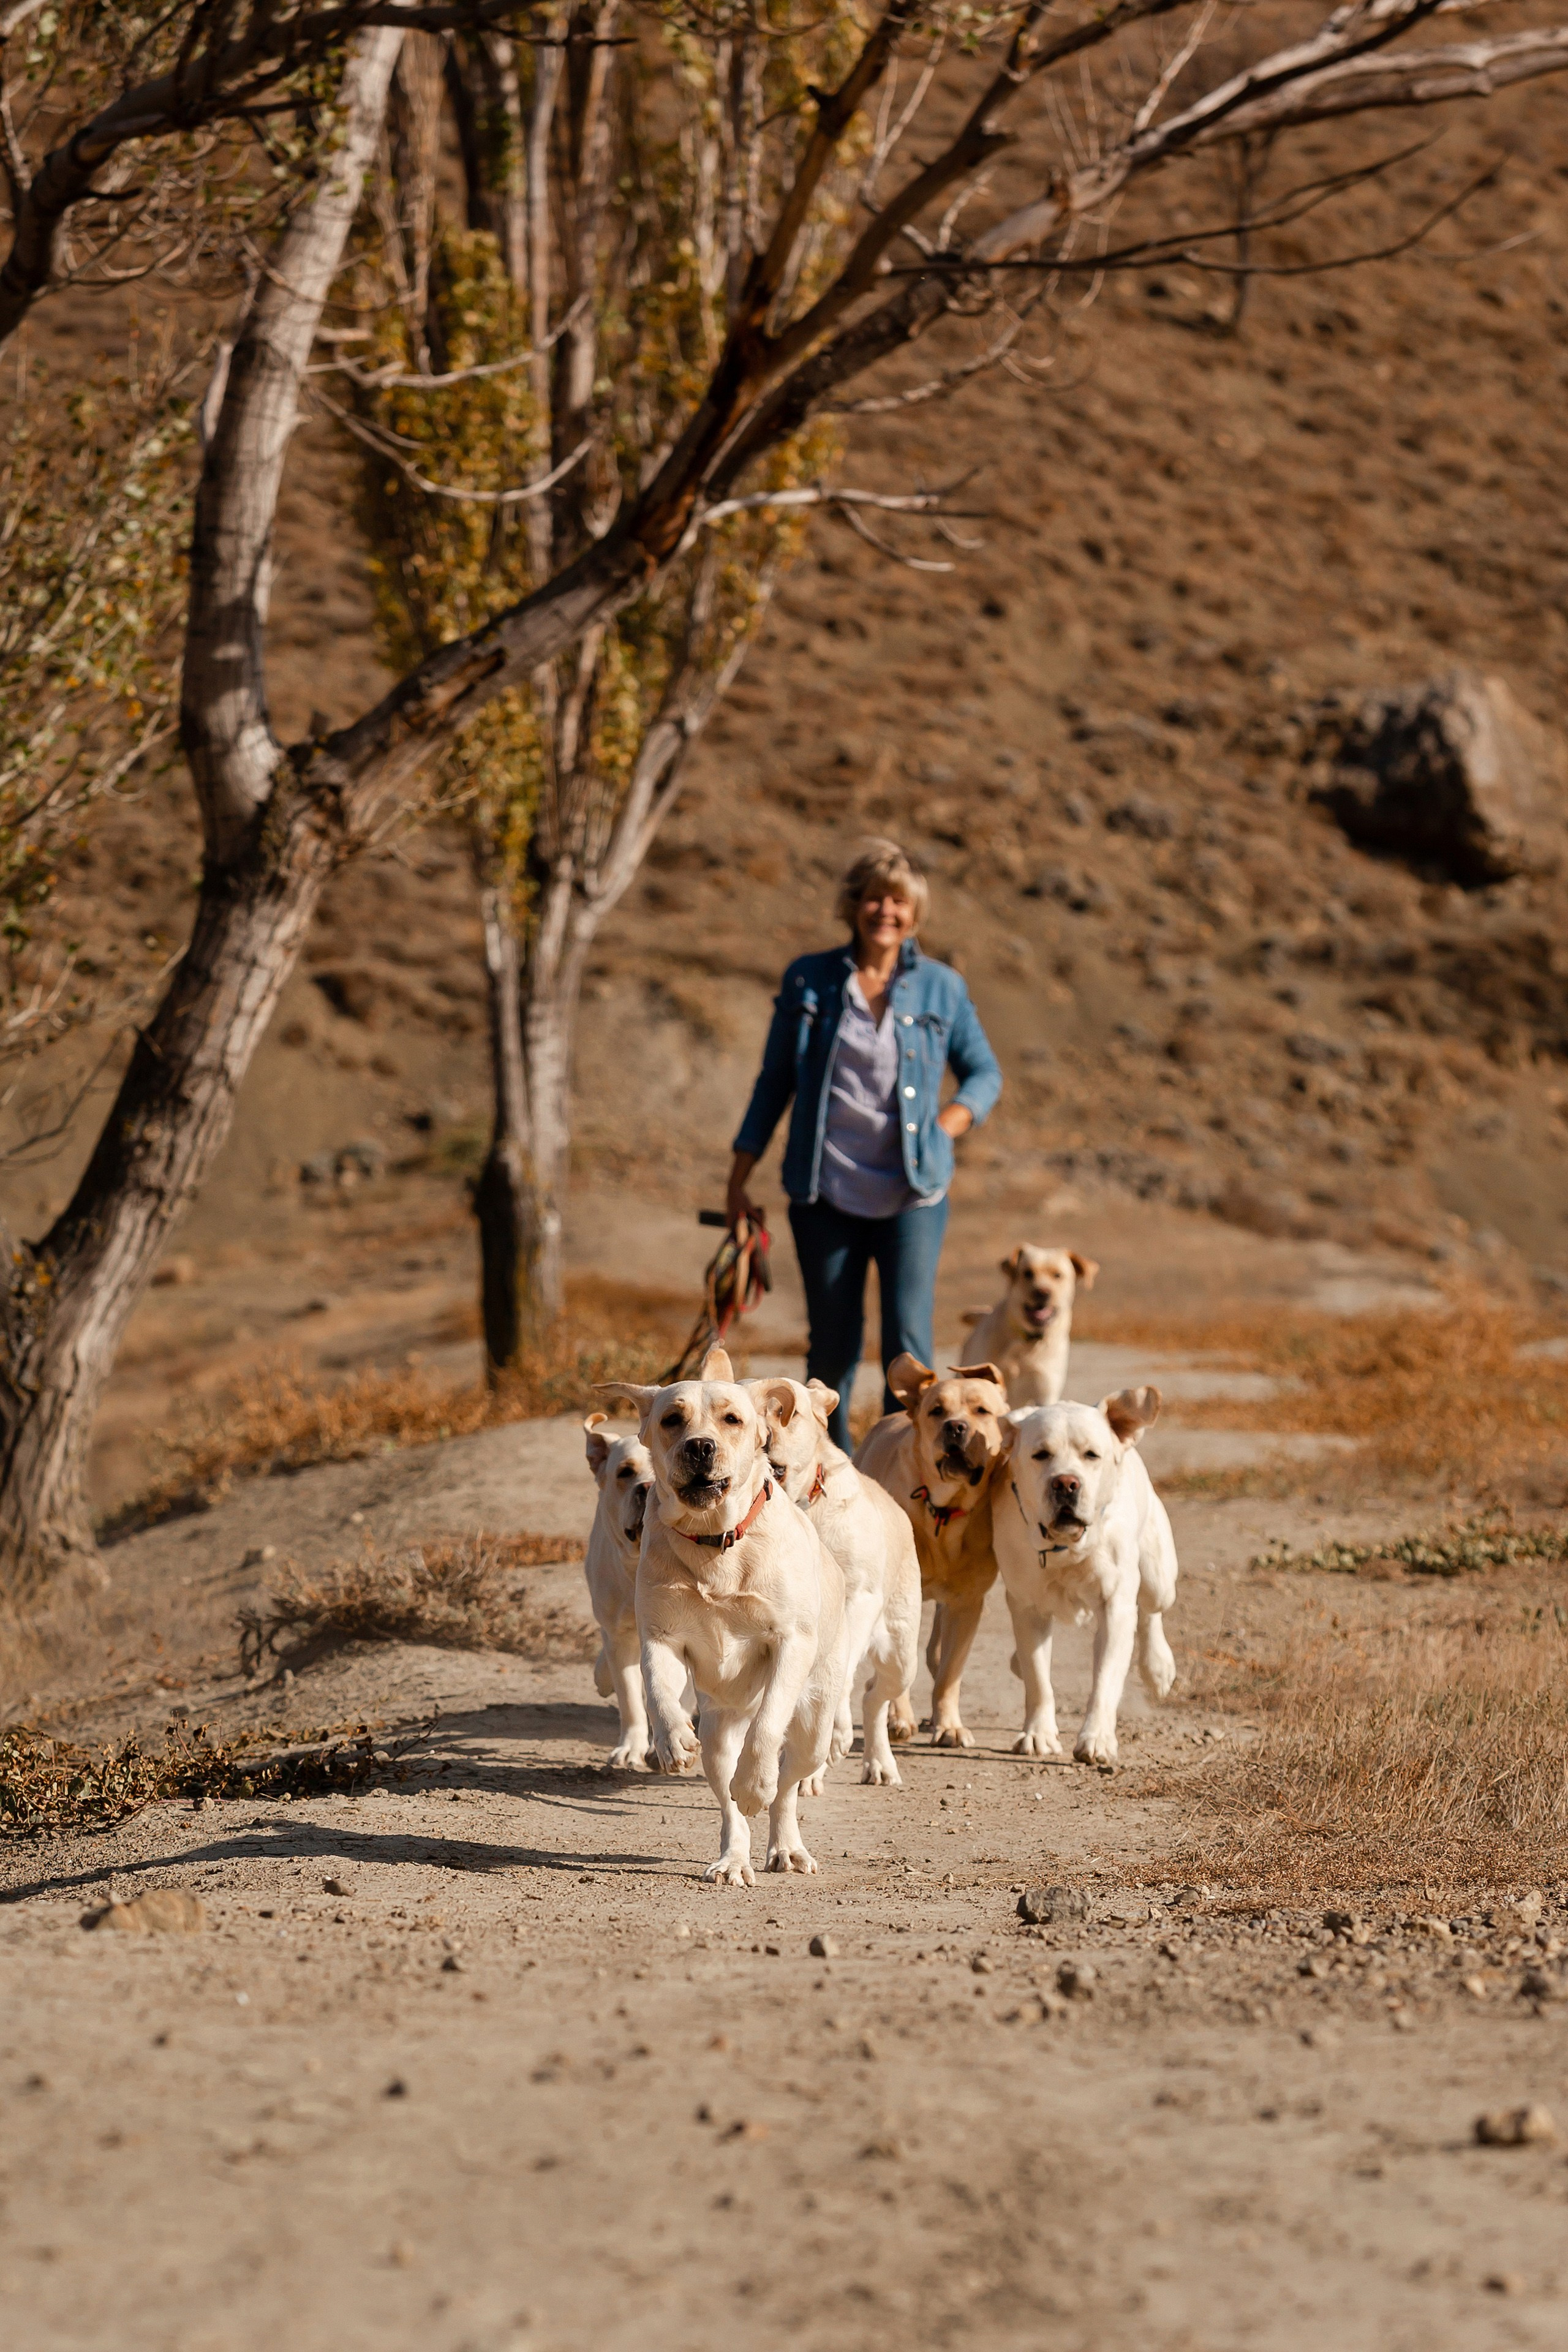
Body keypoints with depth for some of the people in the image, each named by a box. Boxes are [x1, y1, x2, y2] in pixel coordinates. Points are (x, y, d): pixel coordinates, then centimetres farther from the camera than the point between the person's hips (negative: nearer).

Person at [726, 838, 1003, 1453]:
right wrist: (739, 1177, 6)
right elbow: (774, 1081, 9)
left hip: (912, 1197, -1)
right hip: (826, 1197, 1)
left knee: (908, 1348, -10)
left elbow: (984, 1071, 13)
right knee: (831, 1350, 7)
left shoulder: (941, 988, 4)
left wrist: (954, 1116, -8)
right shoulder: (809, 981, 4)